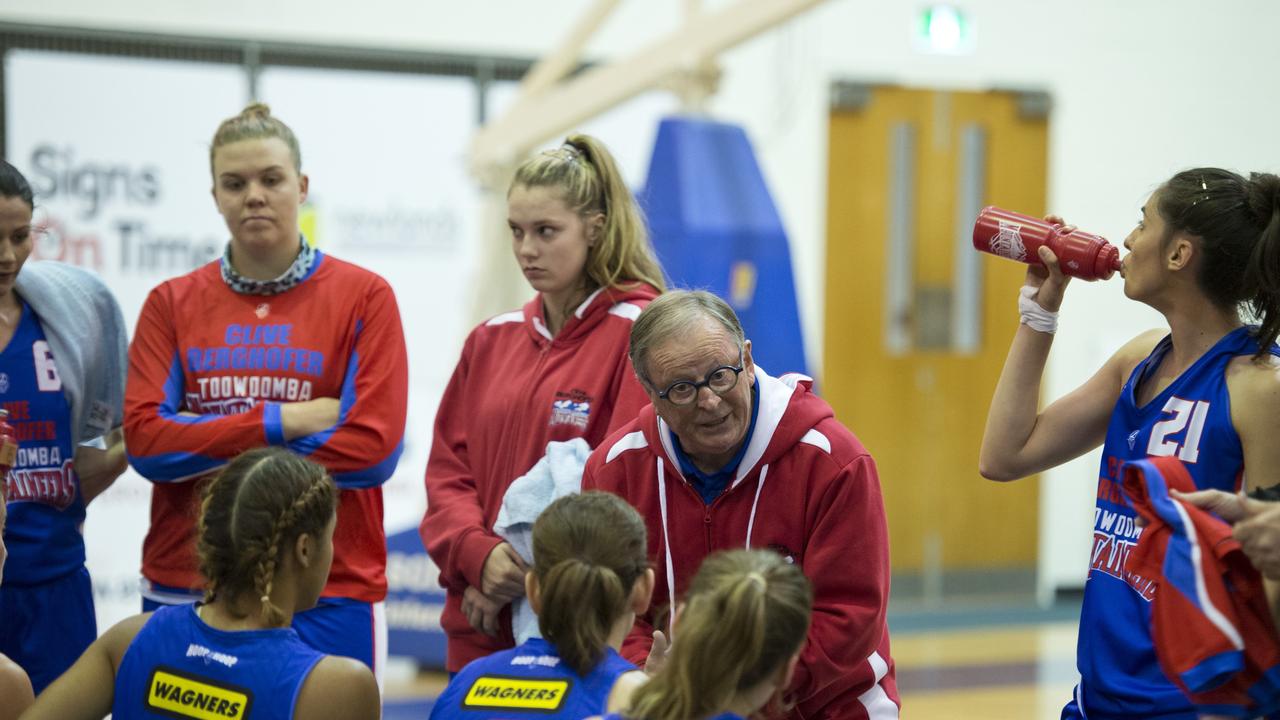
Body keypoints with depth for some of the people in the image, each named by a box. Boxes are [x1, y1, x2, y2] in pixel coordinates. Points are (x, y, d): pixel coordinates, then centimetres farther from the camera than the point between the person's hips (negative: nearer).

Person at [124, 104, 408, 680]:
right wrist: (281, 421, -11)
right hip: (184, 585, 2)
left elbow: (374, 447, -8)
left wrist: (215, 451, -7)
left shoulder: (364, 297, 2)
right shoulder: (172, 304, 8)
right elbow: (144, 439, -4)